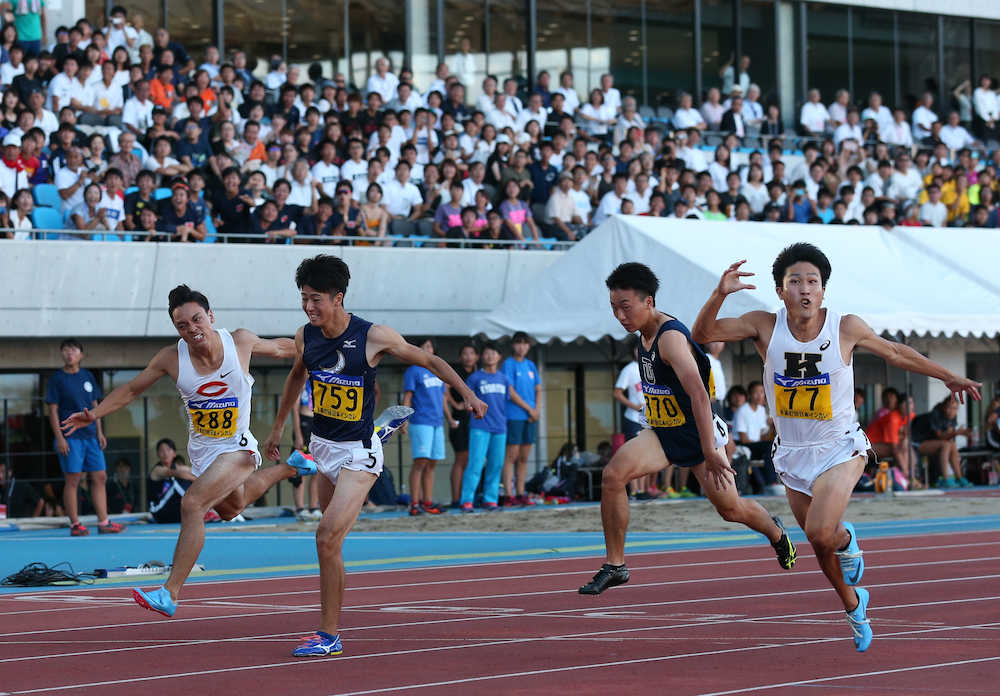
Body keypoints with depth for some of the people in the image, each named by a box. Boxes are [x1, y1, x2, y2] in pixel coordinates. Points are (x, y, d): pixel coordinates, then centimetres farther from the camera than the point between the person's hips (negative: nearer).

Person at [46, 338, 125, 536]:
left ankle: (103, 522, 7)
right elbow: (53, 411, -5)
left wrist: (99, 432, 10)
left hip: (90, 436, 5)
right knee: (73, 480, -5)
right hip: (70, 437, -5)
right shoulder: (57, 379, -2)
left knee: (99, 478, 4)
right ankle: (75, 525, 1)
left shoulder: (88, 376, 12)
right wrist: (59, 437, -12)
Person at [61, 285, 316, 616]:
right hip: (201, 451, 5)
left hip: (237, 448, -5)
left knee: (192, 504, -26)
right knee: (231, 508, 29)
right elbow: (132, 389, 0)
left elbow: (280, 347, 4)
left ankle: (170, 592, -26)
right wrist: (94, 414, -10)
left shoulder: (240, 341, -17)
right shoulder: (171, 358, -14)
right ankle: (287, 469, 55)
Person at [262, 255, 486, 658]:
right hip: (322, 445, 6)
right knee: (329, 543, 10)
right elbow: (297, 376, 21)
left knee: (327, 537, -16)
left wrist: (467, 394, -8)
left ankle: (328, 637, -11)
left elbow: (428, 361, -3)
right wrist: (278, 427, 28)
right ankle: (333, 625, 21)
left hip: (358, 452, -6)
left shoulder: (373, 337, -16)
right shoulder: (306, 337, -1)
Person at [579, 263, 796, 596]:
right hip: (662, 433, 7)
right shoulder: (644, 335, 2)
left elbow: (698, 395, -34)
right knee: (613, 474, -19)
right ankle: (614, 565, -13)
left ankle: (775, 531, 41)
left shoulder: (671, 337, -26)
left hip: (698, 432, -7)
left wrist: (710, 453, -38)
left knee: (729, 508, 6)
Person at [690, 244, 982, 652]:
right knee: (820, 545, 14)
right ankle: (854, 606, 43)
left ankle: (846, 539, 12)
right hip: (792, 454, 3)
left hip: (840, 448, -3)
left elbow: (894, 353, 4)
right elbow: (703, 334, -13)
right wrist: (721, 293, -31)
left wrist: (946, 376, 13)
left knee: (821, 532, -25)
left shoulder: (847, 328, -13)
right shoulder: (765, 327, -12)